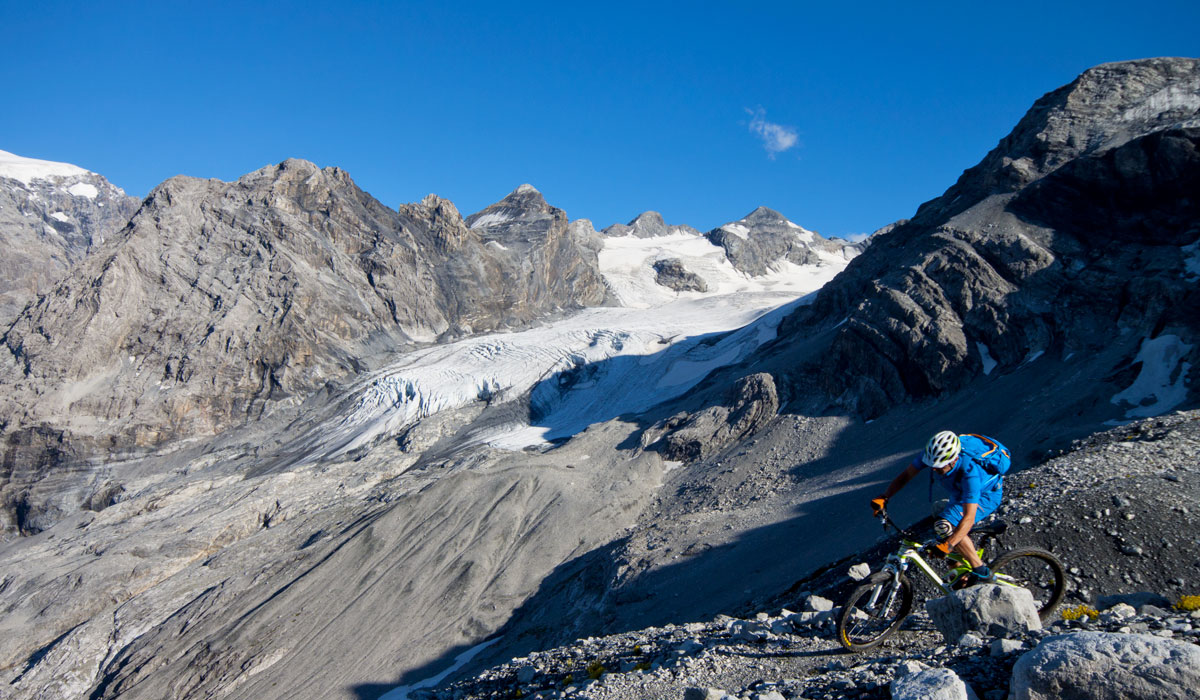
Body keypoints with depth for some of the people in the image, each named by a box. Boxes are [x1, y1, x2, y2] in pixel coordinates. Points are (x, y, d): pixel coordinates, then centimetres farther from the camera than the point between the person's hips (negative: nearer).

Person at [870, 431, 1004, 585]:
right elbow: (905, 475, -15)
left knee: (945, 526, -29)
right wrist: (884, 497, -29)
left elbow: (969, 518, -43)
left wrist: (947, 545, -53)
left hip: (985, 495, -6)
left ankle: (982, 573, -14)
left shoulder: (969, 472, -42)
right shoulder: (932, 454, -27)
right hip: (960, 493, 7)